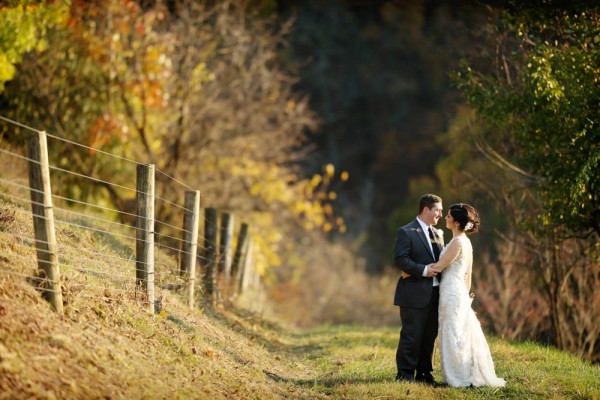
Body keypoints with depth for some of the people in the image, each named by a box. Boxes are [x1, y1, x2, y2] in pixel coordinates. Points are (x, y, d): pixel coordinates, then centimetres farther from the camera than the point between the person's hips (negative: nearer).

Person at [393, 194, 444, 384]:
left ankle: (424, 373, 19)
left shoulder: (438, 233, 17)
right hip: (414, 294, -7)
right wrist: (423, 270, -20)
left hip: (434, 294, 7)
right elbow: (399, 259, -15)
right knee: (411, 336, -3)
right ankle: (405, 374, 6)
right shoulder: (406, 232, -7)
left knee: (430, 336, 11)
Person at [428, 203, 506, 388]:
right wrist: (465, 295, 22)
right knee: (462, 335, 11)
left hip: (452, 293, -9)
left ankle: (461, 377, -1)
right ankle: (472, 375, 15)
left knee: (454, 335, -4)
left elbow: (438, 267, -14)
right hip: (460, 291, 9)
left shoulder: (457, 242, -15)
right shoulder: (466, 241, 14)